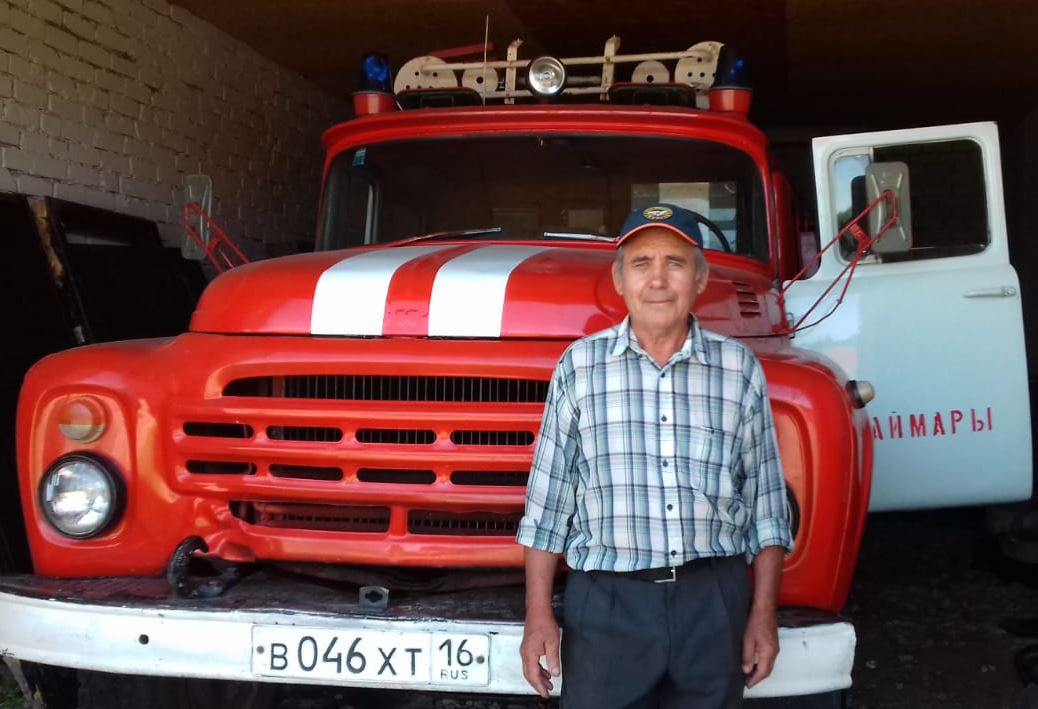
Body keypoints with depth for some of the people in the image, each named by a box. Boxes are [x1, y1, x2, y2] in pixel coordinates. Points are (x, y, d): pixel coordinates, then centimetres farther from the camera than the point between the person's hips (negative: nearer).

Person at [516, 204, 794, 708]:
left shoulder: (740, 368, 3)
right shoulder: (579, 365, 1)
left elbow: (765, 501, 6)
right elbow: (548, 501, 2)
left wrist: (764, 611, 2)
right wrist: (538, 614, -1)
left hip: (715, 603, 1)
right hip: (605, 603, -1)